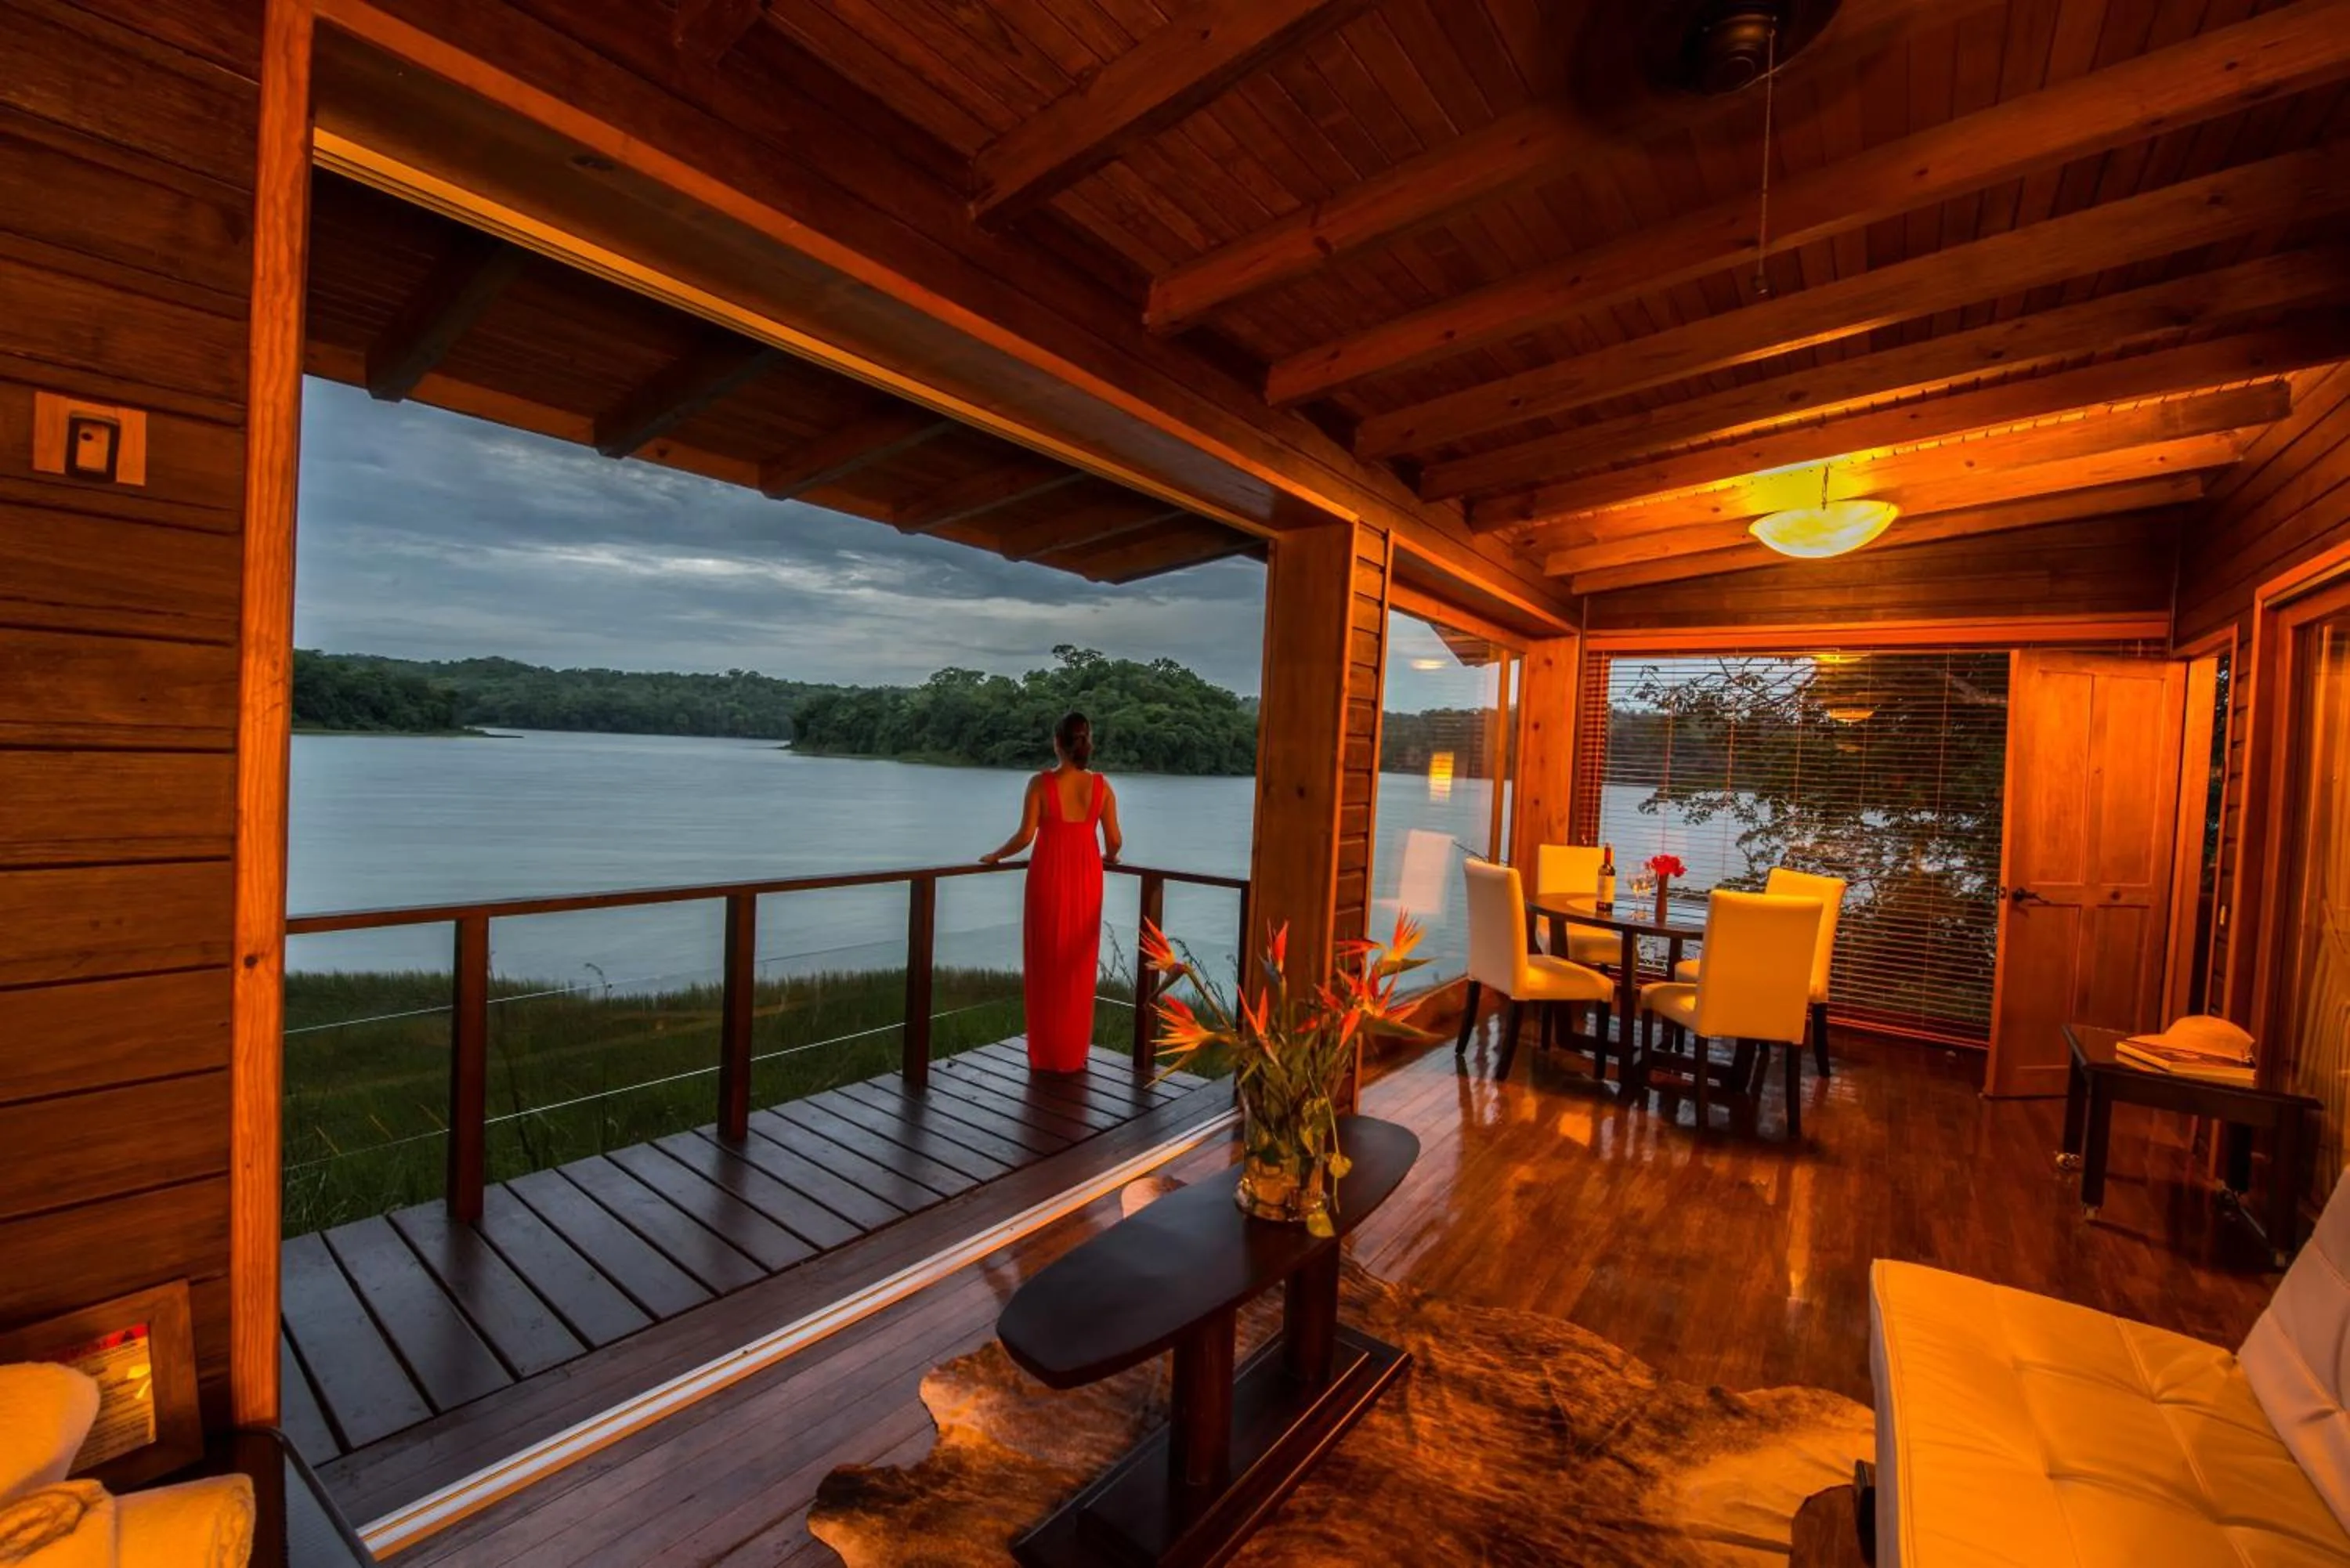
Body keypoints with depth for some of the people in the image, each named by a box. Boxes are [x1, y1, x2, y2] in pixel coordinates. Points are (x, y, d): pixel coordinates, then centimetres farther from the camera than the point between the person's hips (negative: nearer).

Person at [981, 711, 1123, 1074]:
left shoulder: (1041, 782, -10)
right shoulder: (1102, 785, -3)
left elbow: (1026, 836, -13)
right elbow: (1114, 841, -3)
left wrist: (995, 856, 4)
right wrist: (1110, 858, 20)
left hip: (1048, 877, -2)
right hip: (1085, 879, 2)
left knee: (1046, 965, 10)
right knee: (1079, 967, 12)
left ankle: (1045, 1054, 17)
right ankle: (1074, 1054, 21)